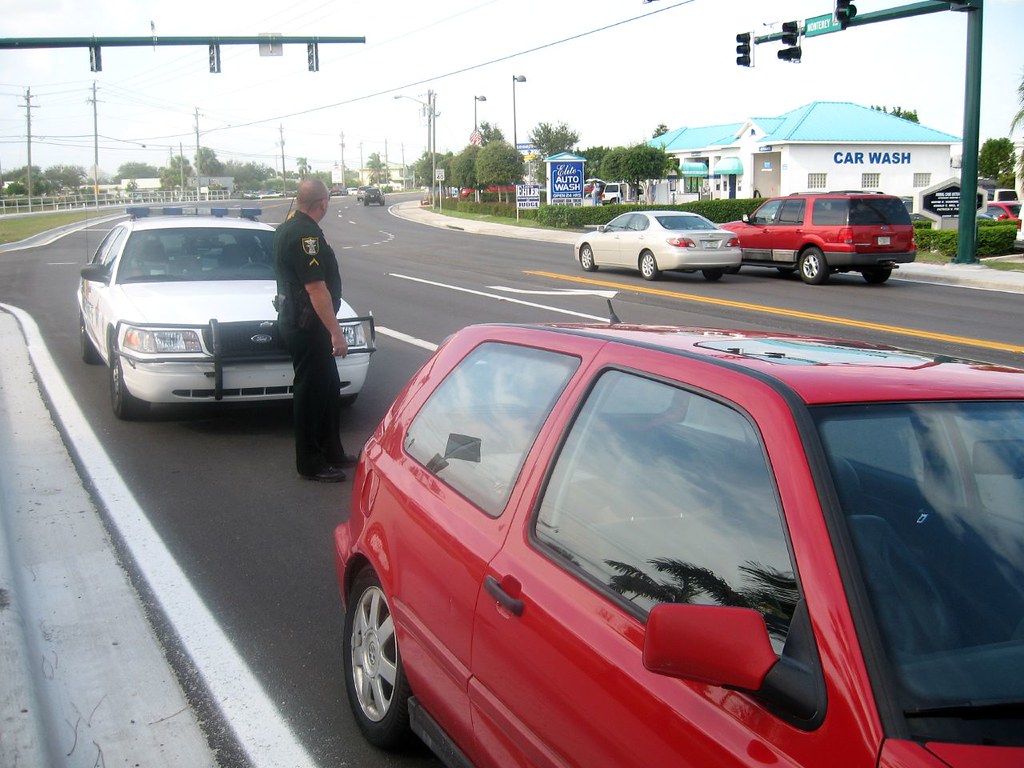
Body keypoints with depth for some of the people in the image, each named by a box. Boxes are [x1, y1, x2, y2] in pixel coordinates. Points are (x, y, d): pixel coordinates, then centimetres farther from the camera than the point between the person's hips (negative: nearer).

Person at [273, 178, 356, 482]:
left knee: (328, 387, 18)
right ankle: (310, 463, 8)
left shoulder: (287, 229, 12)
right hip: (307, 324, -11)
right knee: (311, 390, -2)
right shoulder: (306, 234, -21)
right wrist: (336, 332, -24)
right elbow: (316, 288, -26)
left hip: (293, 318, 11)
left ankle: (332, 452, 28)